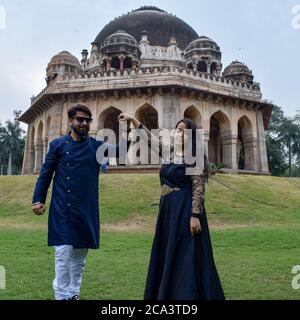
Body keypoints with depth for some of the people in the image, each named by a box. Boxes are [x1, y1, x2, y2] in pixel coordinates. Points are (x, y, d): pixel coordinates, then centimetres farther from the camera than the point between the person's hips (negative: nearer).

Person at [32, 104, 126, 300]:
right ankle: (62, 295, 11)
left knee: (80, 255, 12)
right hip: (62, 210, -2)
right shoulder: (58, 144, 1)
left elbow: (122, 149, -5)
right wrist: (38, 200, -5)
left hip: (86, 210, 3)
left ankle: (74, 293, 27)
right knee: (64, 254, -3)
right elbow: (45, 174, 3)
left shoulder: (96, 146, 6)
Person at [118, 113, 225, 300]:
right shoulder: (169, 152, 9)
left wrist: (195, 216, -19)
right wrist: (133, 119, 14)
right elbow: (150, 138, 18)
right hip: (168, 210, 8)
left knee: (184, 257, -4)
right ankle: (169, 293, 25)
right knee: (167, 255, 13)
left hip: (185, 211, -7)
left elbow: (199, 189, -14)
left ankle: (186, 294, 7)